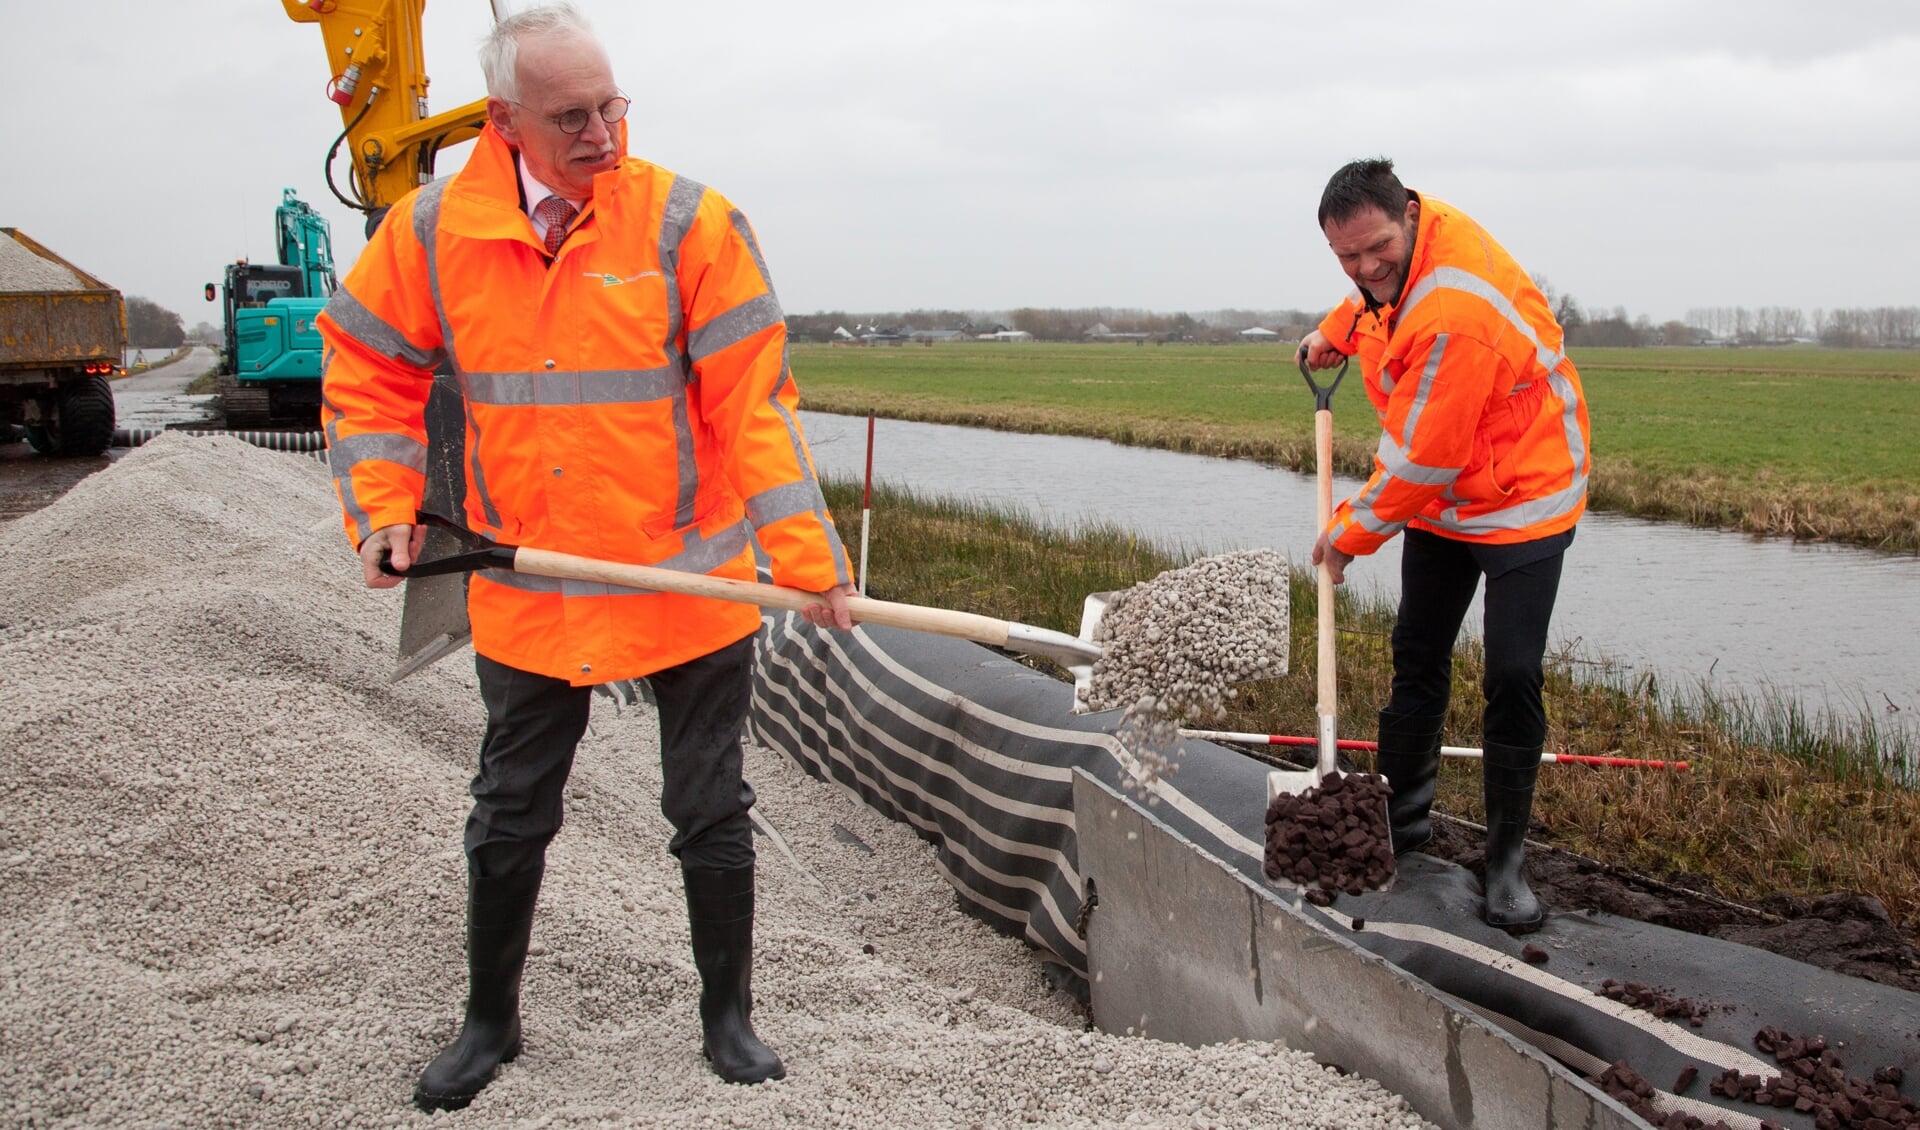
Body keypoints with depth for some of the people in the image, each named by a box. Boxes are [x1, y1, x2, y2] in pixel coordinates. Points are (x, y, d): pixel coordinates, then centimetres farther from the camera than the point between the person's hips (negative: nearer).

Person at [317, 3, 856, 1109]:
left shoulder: (689, 223, -12)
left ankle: (728, 1017, 31)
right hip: (526, 596, 3)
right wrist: (385, 509, -2)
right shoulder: (432, 231, -4)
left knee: (711, 816, 11)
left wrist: (810, 558, -17)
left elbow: (754, 402, -13)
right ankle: (490, 1022, 37)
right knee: (509, 820, 16)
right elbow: (368, 372, 8)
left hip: (694, 586, -2)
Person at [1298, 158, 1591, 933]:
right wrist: (1335, 333, 21)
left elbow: (1420, 458, -27)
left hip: (1523, 495, -8)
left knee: (1512, 678, -10)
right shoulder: (1405, 241, -8)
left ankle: (1506, 862, 3)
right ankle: (1402, 817, 25)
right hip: (1441, 497, 8)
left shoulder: (1457, 315, -35)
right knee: (1417, 657, 11)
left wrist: (1352, 532, -14)